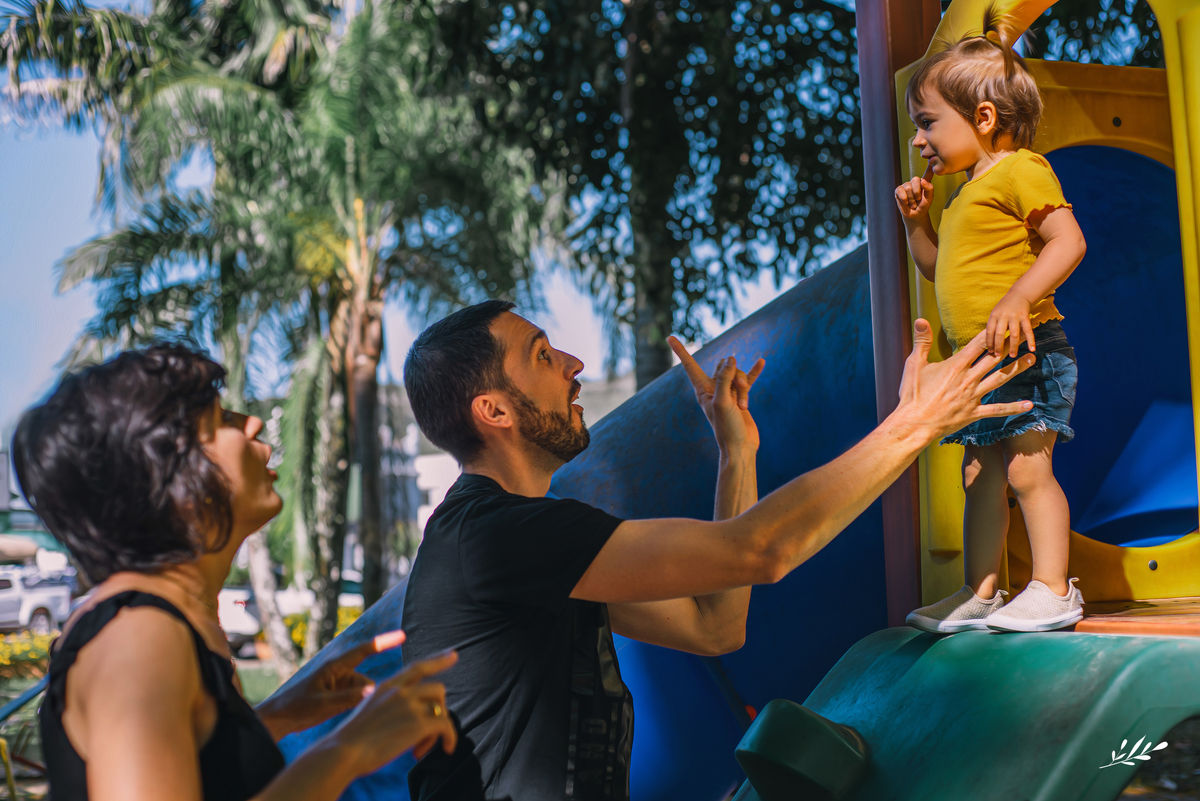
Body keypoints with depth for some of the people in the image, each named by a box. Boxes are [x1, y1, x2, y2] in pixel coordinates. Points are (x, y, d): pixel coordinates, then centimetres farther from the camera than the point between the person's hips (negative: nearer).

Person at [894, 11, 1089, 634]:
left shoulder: (1019, 169, -8)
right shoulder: (964, 193, 20)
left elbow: (1068, 240, -20)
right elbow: (937, 269, 29)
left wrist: (1018, 299, -31)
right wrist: (916, 220, 14)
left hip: (1026, 350, -9)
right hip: (978, 360, 9)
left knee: (1027, 468, -9)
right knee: (981, 476, 10)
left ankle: (1052, 589, 0)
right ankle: (981, 593, 16)